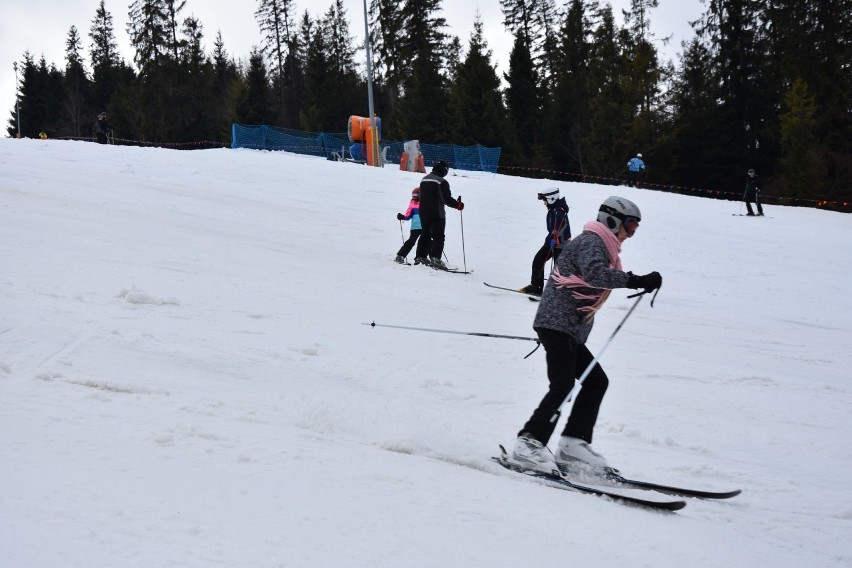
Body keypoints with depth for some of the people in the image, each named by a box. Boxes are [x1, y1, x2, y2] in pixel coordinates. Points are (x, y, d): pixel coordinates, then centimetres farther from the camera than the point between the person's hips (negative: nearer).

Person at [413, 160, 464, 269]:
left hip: (423, 213, 7)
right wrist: (458, 205, -4)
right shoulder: (442, 182, -13)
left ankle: (420, 256, 18)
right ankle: (435, 258, -17)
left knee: (425, 234, 18)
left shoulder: (424, 180, 12)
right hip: (437, 214, -7)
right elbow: (447, 199, -16)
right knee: (438, 236, -6)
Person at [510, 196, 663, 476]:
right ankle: (529, 443, -22)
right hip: (557, 324, -11)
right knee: (563, 386, -18)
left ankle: (573, 444, 4)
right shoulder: (591, 241, -11)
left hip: (571, 330, 11)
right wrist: (637, 281, -35)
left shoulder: (604, 249, 23)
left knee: (596, 381, 8)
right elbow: (595, 273, -30)